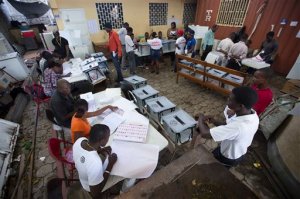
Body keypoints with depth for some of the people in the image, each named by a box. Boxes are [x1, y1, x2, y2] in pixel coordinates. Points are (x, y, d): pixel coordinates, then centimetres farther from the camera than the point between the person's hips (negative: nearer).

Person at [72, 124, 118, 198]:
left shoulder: (80, 140, -25)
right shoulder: (95, 164, -43)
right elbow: (95, 193, -25)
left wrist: (100, 150, -16)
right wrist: (110, 165, -26)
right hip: (92, 190, -5)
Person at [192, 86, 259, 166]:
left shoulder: (238, 127, -43)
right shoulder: (252, 114, -17)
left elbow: (205, 133, -40)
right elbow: (230, 127, -2)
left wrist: (201, 118, -23)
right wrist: (214, 121, -14)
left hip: (229, 159, -6)